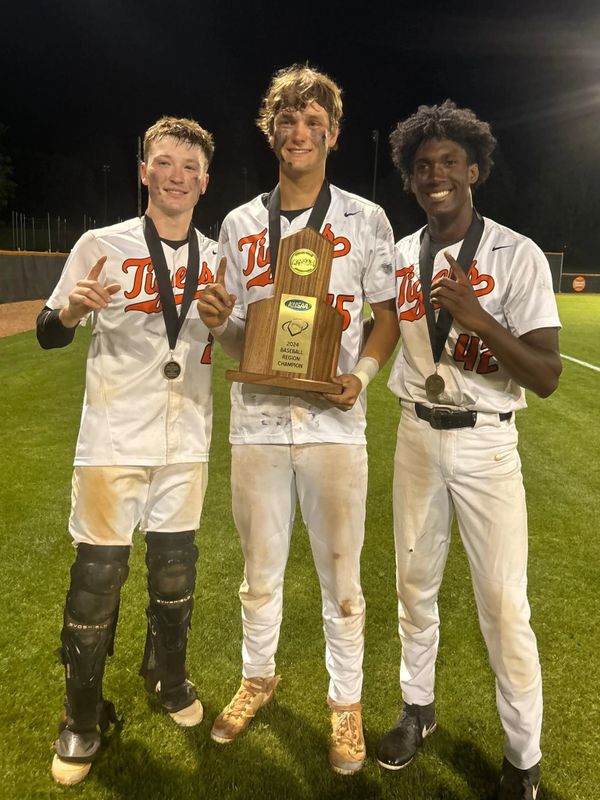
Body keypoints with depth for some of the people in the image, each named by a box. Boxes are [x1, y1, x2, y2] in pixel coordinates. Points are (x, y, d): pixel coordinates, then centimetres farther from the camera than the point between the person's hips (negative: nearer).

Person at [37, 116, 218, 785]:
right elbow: (48, 335, -1)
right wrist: (73, 308, -22)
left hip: (186, 445, 3)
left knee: (175, 571, 14)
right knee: (97, 577, 2)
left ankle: (167, 675, 40)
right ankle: (82, 718, 23)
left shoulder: (217, 259, 7)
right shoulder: (101, 246, -3)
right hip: (114, 442, -3)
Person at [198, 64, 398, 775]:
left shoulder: (366, 220, 2)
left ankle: (346, 702, 30)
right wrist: (217, 321, -11)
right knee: (260, 573, 16)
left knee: (340, 577, 9)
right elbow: (237, 337, 12)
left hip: (333, 424, -2)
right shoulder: (239, 225, 8)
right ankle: (258, 677, 41)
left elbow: (389, 315, 6)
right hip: (256, 422, 3)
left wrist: (360, 375, -11)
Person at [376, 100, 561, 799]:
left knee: (503, 605, 0)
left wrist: (478, 317, -29)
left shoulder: (518, 256, -9)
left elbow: (547, 375, -16)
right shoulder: (399, 256, 4)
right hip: (416, 435, 4)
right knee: (414, 583, 15)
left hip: (486, 443, -4)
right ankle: (418, 708, 37)